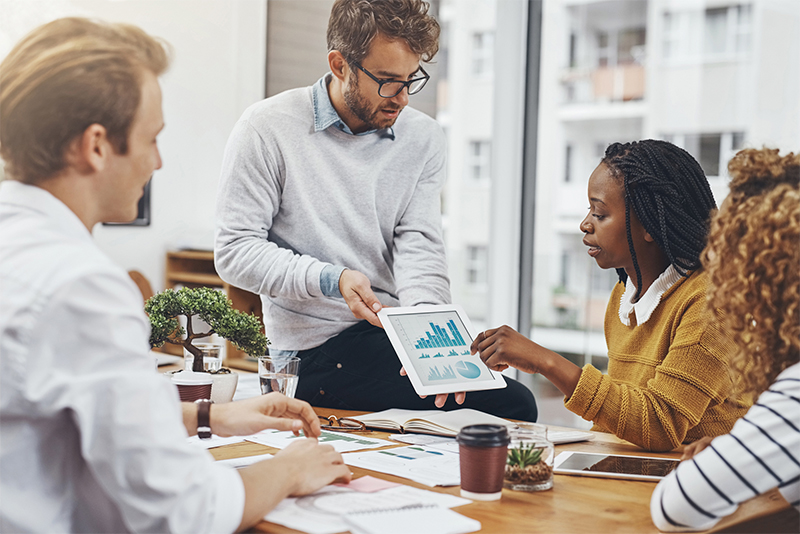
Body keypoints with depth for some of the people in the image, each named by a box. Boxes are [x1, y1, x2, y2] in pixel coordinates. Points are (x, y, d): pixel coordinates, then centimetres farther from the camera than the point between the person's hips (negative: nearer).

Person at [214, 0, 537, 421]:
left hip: (398, 334, 6)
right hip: (319, 347, -6)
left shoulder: (423, 138, 7)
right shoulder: (268, 129, -5)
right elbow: (235, 251, -7)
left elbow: (419, 249, -3)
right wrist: (330, 279, -22)